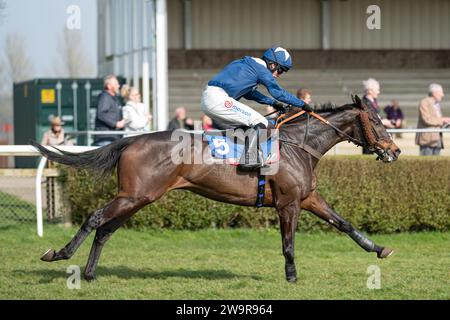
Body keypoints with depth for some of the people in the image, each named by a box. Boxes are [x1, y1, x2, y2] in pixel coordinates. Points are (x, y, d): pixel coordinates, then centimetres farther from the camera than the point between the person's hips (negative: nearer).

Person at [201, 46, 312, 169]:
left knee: (247, 123, 25)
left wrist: (273, 102, 33)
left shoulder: (248, 65, 25)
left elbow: (249, 93, 35)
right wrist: (302, 104, 7)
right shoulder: (261, 69, -3)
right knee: (261, 122, -8)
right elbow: (278, 92, -2)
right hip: (219, 100, -10)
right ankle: (250, 159, -18)